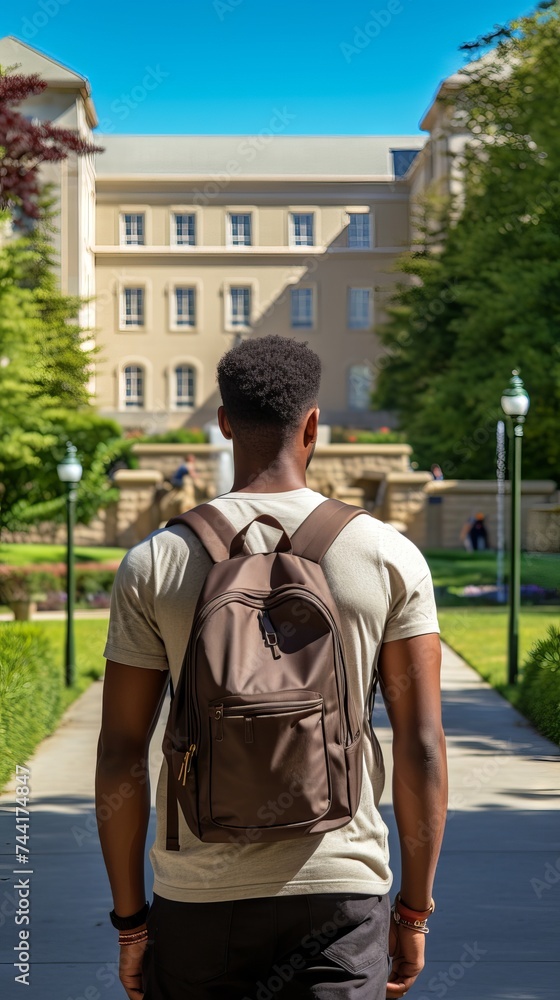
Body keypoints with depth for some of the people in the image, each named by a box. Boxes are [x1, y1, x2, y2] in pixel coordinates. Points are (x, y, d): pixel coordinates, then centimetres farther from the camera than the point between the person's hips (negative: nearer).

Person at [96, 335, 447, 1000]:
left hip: (199, 898, 1)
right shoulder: (390, 555, -3)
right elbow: (422, 746, -4)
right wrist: (413, 912, 5)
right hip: (342, 893, 0)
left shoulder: (155, 563, -4)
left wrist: (131, 921, 7)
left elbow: (120, 753, -3)